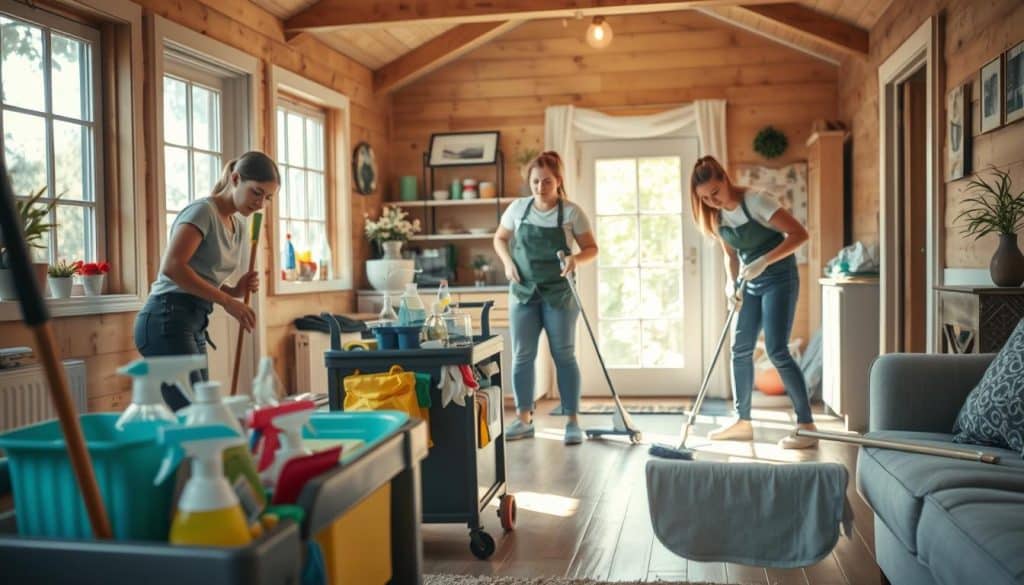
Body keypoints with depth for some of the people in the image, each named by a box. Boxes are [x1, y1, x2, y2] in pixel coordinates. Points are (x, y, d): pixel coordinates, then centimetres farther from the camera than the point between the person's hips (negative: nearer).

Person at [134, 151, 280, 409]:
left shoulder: (240, 225, 17)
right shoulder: (203, 210, -8)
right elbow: (172, 266, -22)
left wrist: (237, 290, 2)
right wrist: (227, 301, -21)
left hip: (194, 326, 9)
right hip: (167, 321, -9)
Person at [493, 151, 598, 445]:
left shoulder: (571, 212, -7)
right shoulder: (518, 208, 0)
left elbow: (591, 248, -3)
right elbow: (500, 239, 13)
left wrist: (576, 258, -25)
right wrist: (508, 263, -5)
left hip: (559, 293, -2)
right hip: (523, 292, 3)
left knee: (564, 355, 1)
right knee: (522, 355, 4)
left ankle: (573, 421, 7)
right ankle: (524, 419, 15)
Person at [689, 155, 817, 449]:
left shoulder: (756, 201, -20)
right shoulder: (717, 216, 1)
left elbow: (799, 234, -23)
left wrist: (764, 261, -31)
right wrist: (731, 282, -5)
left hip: (779, 279, -7)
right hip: (750, 284, 7)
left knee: (777, 351, -14)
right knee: (740, 349, 7)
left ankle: (807, 425, -8)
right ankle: (743, 422, 17)